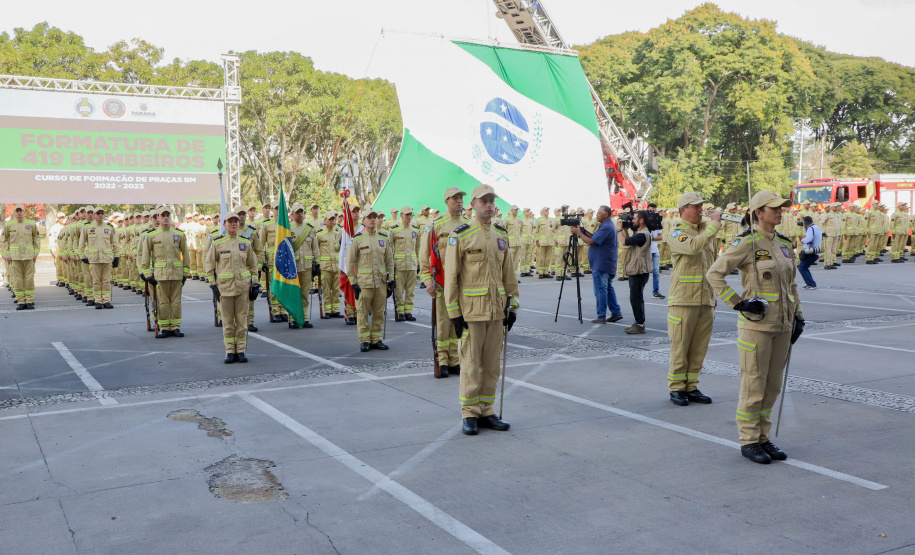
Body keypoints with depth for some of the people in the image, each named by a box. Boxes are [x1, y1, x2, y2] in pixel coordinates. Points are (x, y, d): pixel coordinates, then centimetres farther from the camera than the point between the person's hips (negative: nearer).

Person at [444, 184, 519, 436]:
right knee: (471, 364, 0)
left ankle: (486, 412, 19)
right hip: (471, 310, -5)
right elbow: (451, 277, -6)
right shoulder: (460, 235, -5)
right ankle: (469, 415, 10)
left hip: (497, 310, 5)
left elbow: (509, 273, 14)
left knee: (492, 364, 9)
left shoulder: (502, 235, 11)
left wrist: (512, 307, 10)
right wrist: (454, 313, -10)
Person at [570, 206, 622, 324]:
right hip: (607, 264, 11)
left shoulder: (606, 227, -20)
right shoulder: (606, 225, 15)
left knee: (601, 289, -4)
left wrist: (579, 233, -10)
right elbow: (593, 237, 15)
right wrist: (583, 231, 1)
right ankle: (616, 313, 19)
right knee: (608, 288, 16)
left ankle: (601, 316, 1)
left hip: (601, 265, -11)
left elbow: (591, 241, -22)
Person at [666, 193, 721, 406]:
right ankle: (676, 388, 8)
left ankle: (691, 387, 17)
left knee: (699, 348, 8)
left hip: (706, 300, 6)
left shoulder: (707, 231, 17)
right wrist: (714, 224, -20)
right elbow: (693, 246, -27)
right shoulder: (678, 233, -4)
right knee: (680, 346, -1)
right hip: (683, 300, -6)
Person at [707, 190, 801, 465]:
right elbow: (715, 274, -12)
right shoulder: (746, 243, -10)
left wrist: (797, 316, 14)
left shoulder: (784, 244, 12)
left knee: (772, 386, 11)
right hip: (756, 323, -7)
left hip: (781, 324, 7)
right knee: (753, 386, 0)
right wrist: (738, 303, -16)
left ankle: (763, 438, 23)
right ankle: (748, 441, 12)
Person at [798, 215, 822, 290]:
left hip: (811, 253, -10)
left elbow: (808, 239, -32)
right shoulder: (817, 227, 16)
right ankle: (810, 284, 19)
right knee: (804, 267, 21)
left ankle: (812, 284, -10)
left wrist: (802, 240, -11)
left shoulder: (811, 228, -14)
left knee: (801, 268, -7)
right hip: (816, 253, 10)